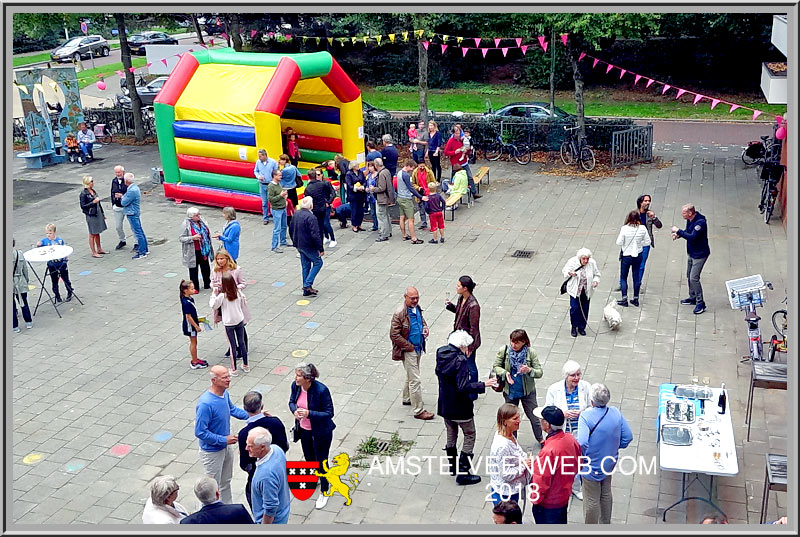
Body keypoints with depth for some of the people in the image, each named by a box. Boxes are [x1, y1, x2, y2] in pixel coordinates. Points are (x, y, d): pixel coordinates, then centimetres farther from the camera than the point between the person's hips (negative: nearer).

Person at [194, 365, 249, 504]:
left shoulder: (225, 394, -7)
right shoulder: (205, 404, -33)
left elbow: (232, 409, 14)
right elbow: (200, 432, -29)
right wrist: (224, 440, -24)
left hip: (226, 447, 8)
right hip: (212, 451, -8)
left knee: (226, 481, 25)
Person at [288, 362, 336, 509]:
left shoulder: (321, 390, -31)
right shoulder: (295, 385, -14)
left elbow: (329, 413, -23)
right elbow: (292, 402, 4)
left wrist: (309, 413, -34)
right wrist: (295, 410, -19)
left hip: (321, 432, -6)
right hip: (304, 429, 6)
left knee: (321, 461, 9)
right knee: (309, 458, 27)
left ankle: (324, 492, 31)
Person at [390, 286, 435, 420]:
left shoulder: (417, 308, 1)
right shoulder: (399, 313, -24)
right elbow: (394, 335, -22)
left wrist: (425, 328, 0)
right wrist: (409, 347, -19)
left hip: (418, 348, 8)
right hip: (408, 351, -8)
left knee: (411, 375, 25)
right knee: (415, 380, -5)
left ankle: (407, 398, 45)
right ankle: (418, 410, 2)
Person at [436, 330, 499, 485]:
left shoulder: (441, 353, -2)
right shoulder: (461, 360, -25)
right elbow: (463, 387, -29)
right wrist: (483, 385, -23)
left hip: (445, 405, 8)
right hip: (460, 407, -7)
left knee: (451, 434, 23)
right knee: (470, 436, 7)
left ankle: (452, 466, 36)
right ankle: (463, 473, 6)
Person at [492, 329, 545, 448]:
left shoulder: (530, 353, -15)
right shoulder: (504, 351, -12)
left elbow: (540, 372, -12)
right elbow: (496, 367, -1)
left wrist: (529, 370, -33)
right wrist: (505, 373, -21)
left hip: (527, 391, -1)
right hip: (510, 391, 1)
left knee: (534, 417, 10)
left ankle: (540, 439, 34)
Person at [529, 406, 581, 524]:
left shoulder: (549, 451, -36)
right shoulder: (571, 439, -12)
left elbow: (541, 482, -27)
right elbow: (577, 466, 5)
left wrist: (535, 500, -11)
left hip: (548, 503, -7)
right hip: (564, 496, 7)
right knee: (561, 522, 28)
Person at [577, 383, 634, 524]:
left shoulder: (586, 416, -28)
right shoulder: (616, 413, -11)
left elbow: (582, 442, -36)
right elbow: (628, 437, -4)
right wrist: (614, 447, 11)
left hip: (592, 467, -6)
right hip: (609, 463, 6)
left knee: (592, 501, 12)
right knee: (606, 495, 27)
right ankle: (606, 523, 45)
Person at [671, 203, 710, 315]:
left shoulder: (700, 222, -27)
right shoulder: (689, 220, 0)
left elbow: (692, 237, -35)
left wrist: (678, 231, -26)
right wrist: (678, 234, -3)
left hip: (700, 254, -9)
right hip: (691, 253, 10)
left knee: (694, 278, -12)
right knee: (689, 276, 19)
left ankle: (700, 303, -3)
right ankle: (693, 298, 35)